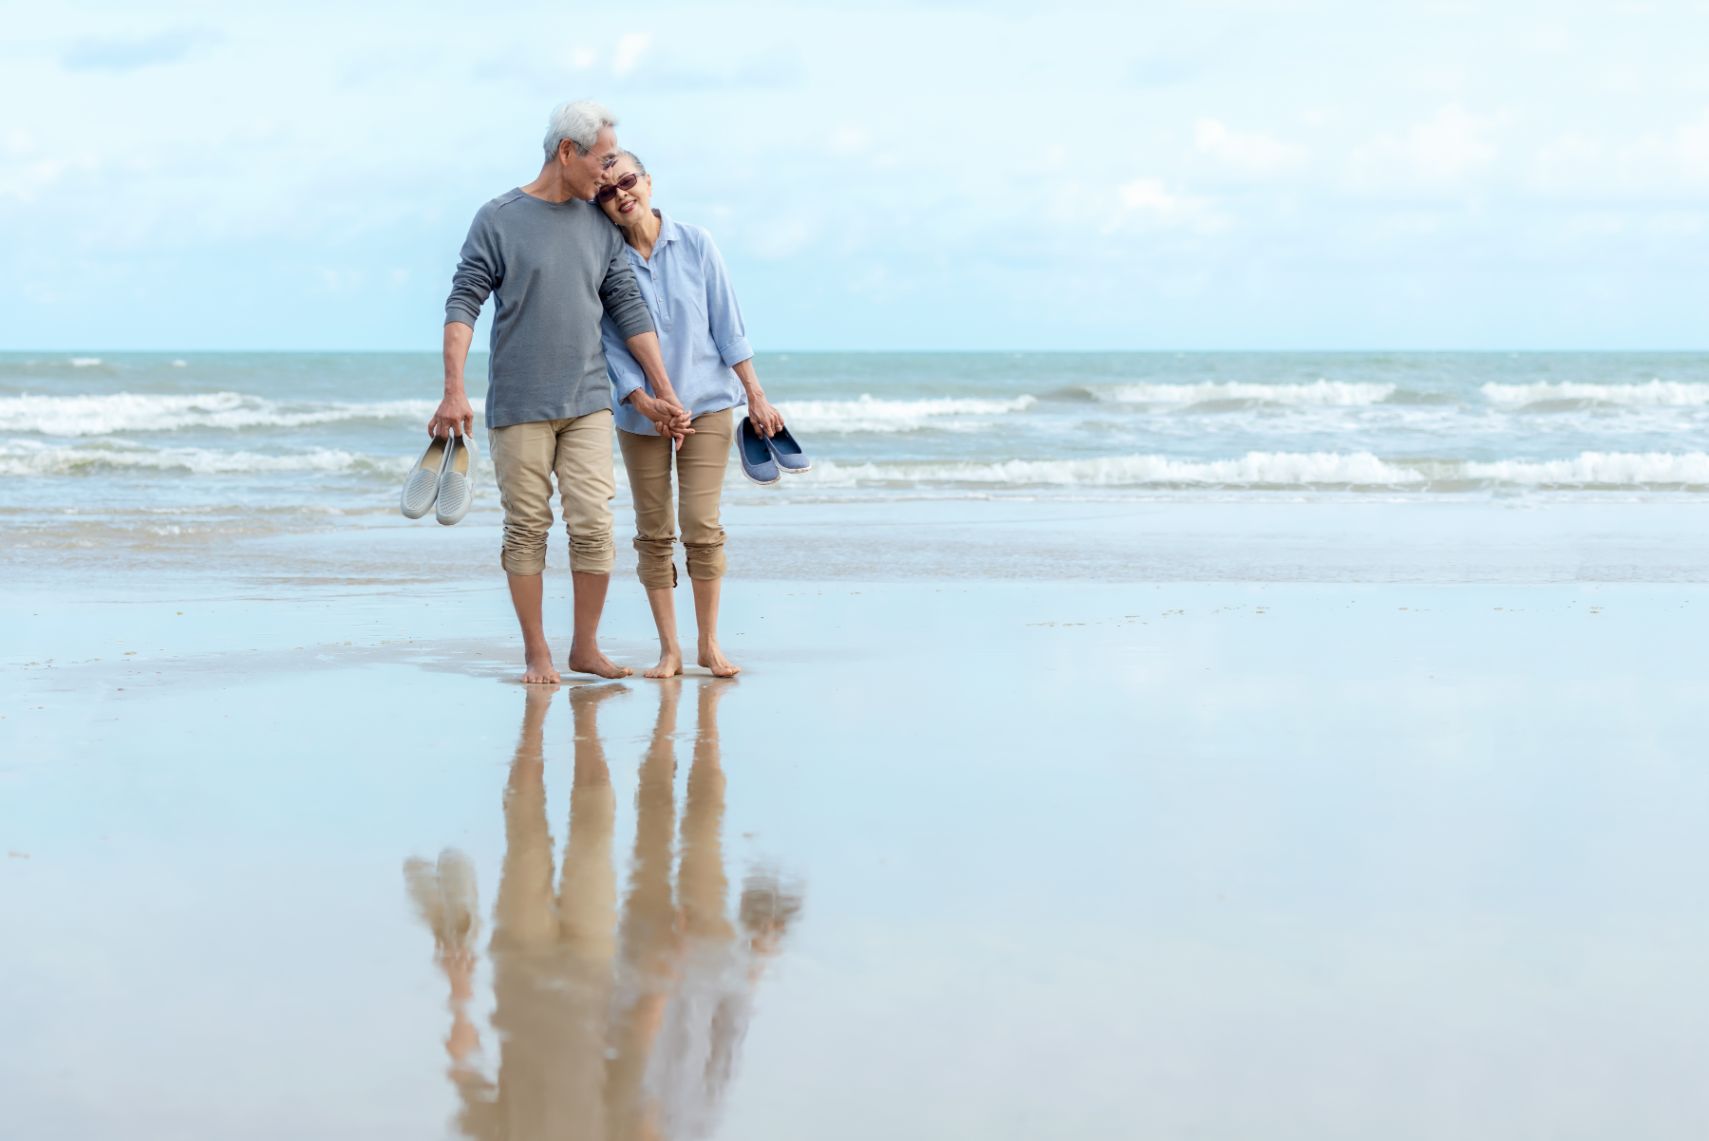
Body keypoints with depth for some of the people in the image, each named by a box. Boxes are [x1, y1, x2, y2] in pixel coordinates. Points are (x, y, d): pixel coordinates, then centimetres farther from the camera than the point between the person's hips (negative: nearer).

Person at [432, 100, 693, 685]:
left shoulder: (599, 226, 11)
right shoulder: (498, 220, -2)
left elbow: (629, 311, 13)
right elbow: (463, 304, -6)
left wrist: (664, 392, 12)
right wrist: (454, 391, -15)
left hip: (587, 404, 3)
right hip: (518, 406, -3)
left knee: (593, 526, -4)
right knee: (527, 529, 1)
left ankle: (585, 647, 9)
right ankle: (536, 652, 11)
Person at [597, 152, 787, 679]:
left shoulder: (695, 244, -2)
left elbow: (728, 324, 1)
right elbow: (611, 347, -4)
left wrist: (755, 396, 0)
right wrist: (644, 403, -17)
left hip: (707, 403, 0)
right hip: (641, 414, 1)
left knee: (701, 525, -7)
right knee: (653, 532, 2)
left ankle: (709, 644, 4)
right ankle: (669, 649, 10)